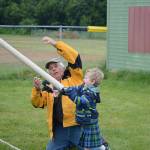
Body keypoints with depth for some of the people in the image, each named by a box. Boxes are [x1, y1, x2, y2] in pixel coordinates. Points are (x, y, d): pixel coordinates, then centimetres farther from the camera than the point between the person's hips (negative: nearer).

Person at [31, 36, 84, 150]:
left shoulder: (73, 77, 4)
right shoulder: (48, 86, 14)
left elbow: (75, 58, -9)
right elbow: (38, 103, 8)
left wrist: (56, 44, -13)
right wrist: (37, 89, -12)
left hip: (78, 126, -4)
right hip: (59, 129, 5)